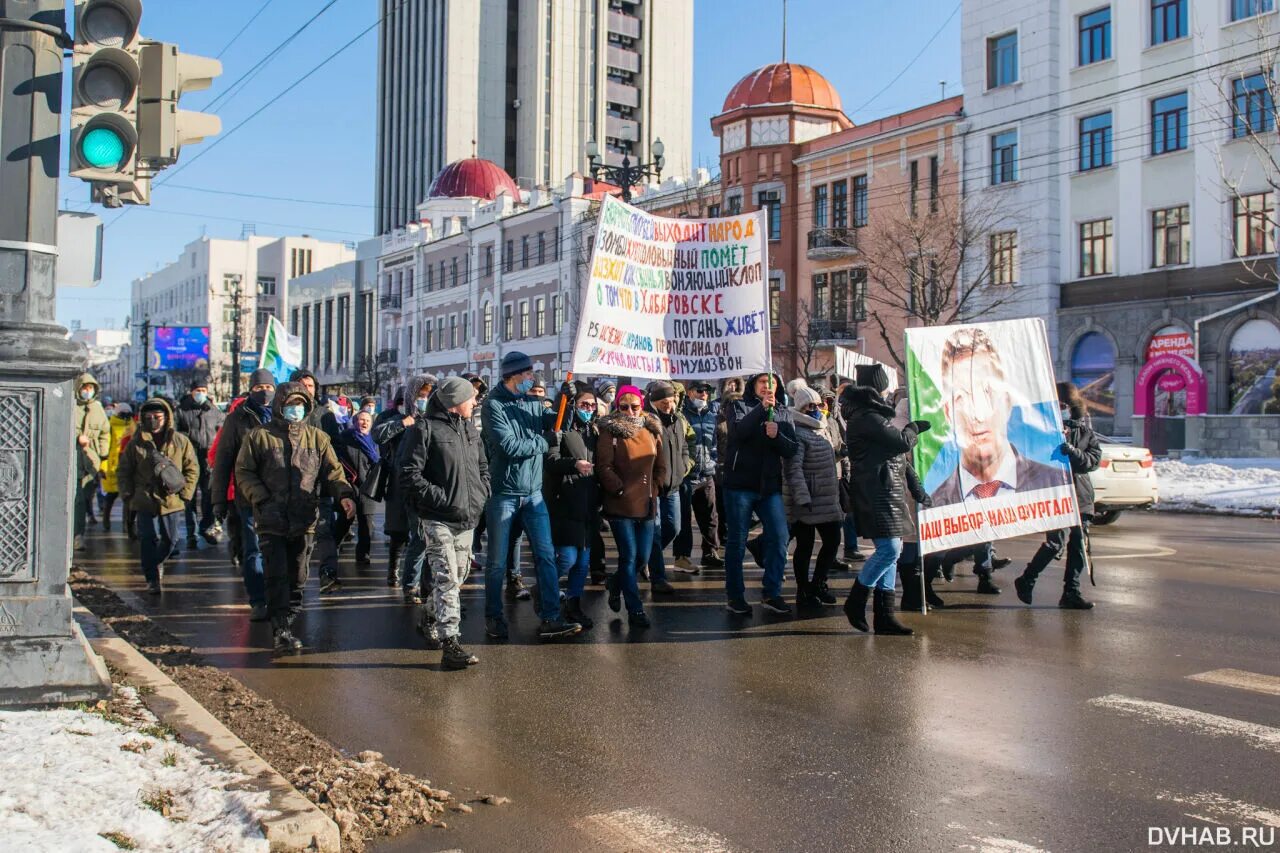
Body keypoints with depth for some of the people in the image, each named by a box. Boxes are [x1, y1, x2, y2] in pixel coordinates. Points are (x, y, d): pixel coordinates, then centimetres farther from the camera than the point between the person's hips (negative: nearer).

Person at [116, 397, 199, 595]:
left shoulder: (180, 442, 0)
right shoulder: (136, 443, 2)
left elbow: (192, 469, 5)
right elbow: (124, 471, 10)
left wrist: (184, 493, -2)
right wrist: (128, 496, 2)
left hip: (171, 501, 1)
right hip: (145, 501, -1)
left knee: (169, 538, 9)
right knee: (149, 539, -4)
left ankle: (157, 563, 39)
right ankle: (152, 578, 5)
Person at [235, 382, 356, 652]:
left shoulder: (318, 438, 9)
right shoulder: (259, 437, 2)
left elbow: (332, 470, 5)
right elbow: (244, 472, 4)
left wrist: (344, 493, -14)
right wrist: (263, 500, -9)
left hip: (305, 521, 3)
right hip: (271, 522, -3)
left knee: (297, 577, 10)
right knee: (277, 576, -8)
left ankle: (287, 622, 25)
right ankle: (282, 630, -7)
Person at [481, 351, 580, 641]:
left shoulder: (534, 403, 9)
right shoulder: (494, 404, -10)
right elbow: (508, 445, -20)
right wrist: (541, 443, -8)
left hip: (533, 492, 5)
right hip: (503, 493, -5)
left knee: (546, 555, 0)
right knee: (497, 561, 6)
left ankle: (550, 619, 3)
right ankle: (494, 617, 21)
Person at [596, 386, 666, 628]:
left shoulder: (652, 430, 11)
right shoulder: (610, 431, -4)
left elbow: (662, 465, 15)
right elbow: (603, 467, -11)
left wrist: (654, 489, 4)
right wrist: (621, 489, -13)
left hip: (646, 504, 5)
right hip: (620, 505, -5)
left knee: (643, 556, 9)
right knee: (629, 556, -4)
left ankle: (615, 583, 37)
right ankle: (635, 611, 4)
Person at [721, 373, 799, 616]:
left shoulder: (783, 413, 12)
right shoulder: (739, 407, 4)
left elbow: (792, 450, 3)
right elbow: (737, 431, -18)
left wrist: (777, 436, -16)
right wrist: (761, 408, -26)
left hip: (770, 485, 3)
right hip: (740, 484, -3)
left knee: (779, 537, -3)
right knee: (737, 541, 3)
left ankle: (772, 594, 8)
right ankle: (735, 596, 13)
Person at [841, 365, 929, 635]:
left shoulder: (864, 415, 18)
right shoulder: (868, 417, -15)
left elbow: (892, 446, 25)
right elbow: (902, 442, -15)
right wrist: (913, 428, 4)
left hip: (885, 491, 11)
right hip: (878, 492, -11)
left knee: (890, 550, 8)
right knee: (889, 548, -13)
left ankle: (884, 615, 9)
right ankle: (855, 602, -1)